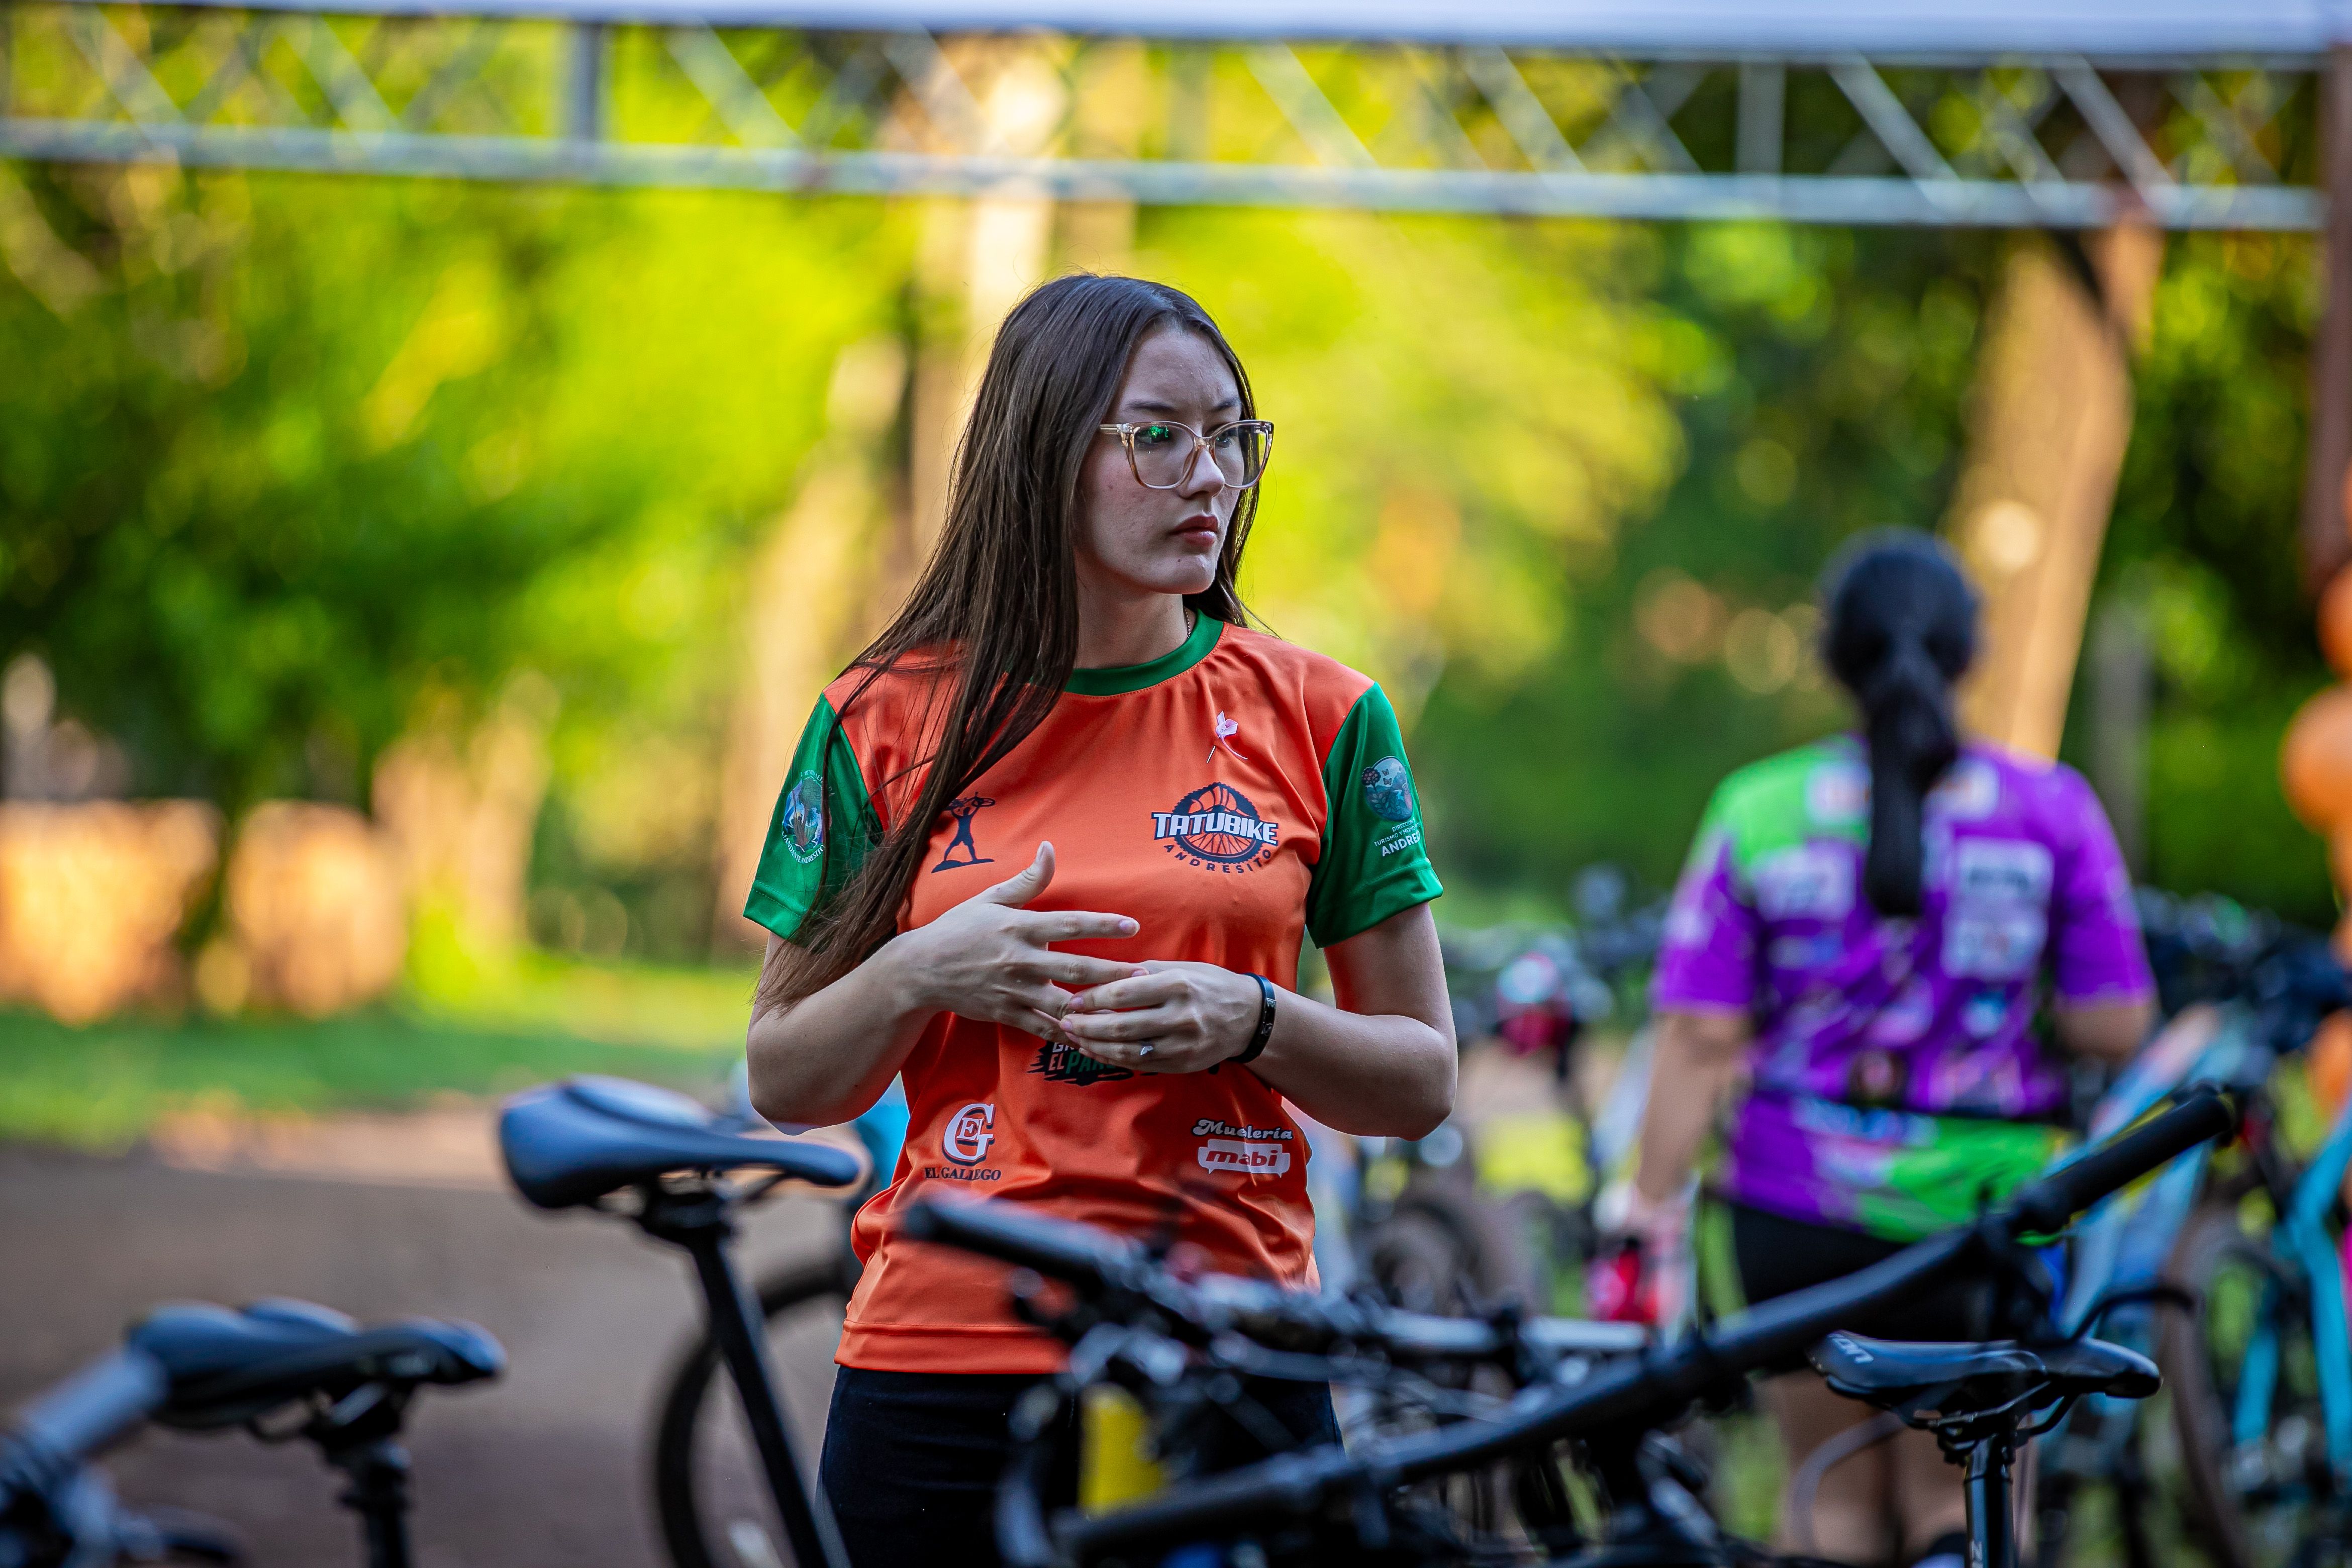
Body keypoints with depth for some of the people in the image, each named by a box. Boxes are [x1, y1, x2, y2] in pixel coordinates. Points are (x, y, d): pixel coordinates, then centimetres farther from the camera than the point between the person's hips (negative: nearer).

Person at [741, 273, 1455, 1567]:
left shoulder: (1319, 718, 4)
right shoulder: (889, 721, 4)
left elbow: (1421, 1083, 6)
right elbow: (784, 1084, 7)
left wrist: (1252, 1025, -13)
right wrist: (925, 976, -12)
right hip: (938, 1369, 0)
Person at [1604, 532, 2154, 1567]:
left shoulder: (1759, 813, -5)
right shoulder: (2050, 812, -5)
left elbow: (1701, 1041, -7)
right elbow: (2114, 1029, -5)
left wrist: (1652, 1205, -2)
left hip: (1802, 1205, 1)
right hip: (1983, 1210, 0)